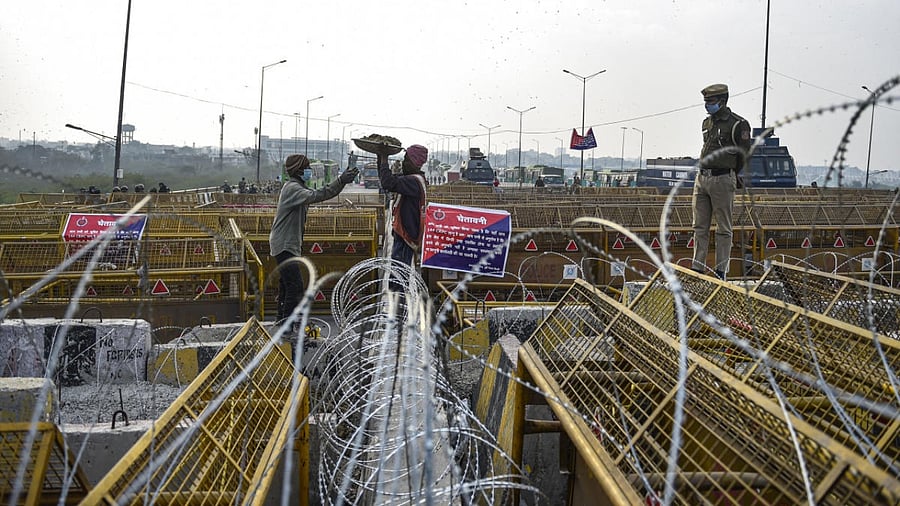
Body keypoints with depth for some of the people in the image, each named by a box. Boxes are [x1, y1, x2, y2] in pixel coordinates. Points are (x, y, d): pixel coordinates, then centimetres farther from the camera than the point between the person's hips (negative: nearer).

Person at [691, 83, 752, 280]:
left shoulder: (737, 124, -7)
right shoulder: (707, 122, 14)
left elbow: (743, 154, 1)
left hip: (722, 180, -7)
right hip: (701, 177, 7)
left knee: (723, 229, 1)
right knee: (700, 227, 8)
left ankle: (721, 270, 5)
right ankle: (697, 269, 13)